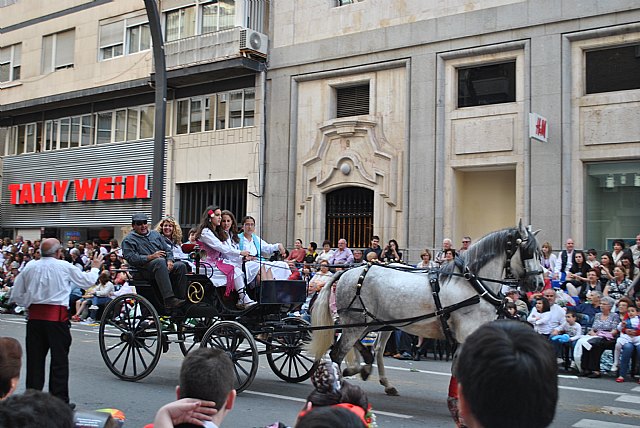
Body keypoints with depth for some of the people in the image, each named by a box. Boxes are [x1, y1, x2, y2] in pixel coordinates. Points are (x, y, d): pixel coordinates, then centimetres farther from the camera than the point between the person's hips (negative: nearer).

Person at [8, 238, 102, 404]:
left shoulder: (30, 267, 6)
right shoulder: (64, 266, -3)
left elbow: (16, 296, 8)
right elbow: (88, 281, 10)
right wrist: (95, 268, 28)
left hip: (34, 316, 4)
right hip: (57, 316, -4)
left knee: (34, 359, 9)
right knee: (59, 359, 2)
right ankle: (59, 401, 4)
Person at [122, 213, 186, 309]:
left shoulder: (155, 234, 26)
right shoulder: (128, 240, 9)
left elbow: (168, 250, 21)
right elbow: (131, 258, -7)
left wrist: (170, 260, -2)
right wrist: (151, 257, -17)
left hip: (165, 266, 5)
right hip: (145, 269, -5)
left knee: (181, 265, -23)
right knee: (160, 261, -37)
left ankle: (184, 297, -23)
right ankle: (169, 300, -48)